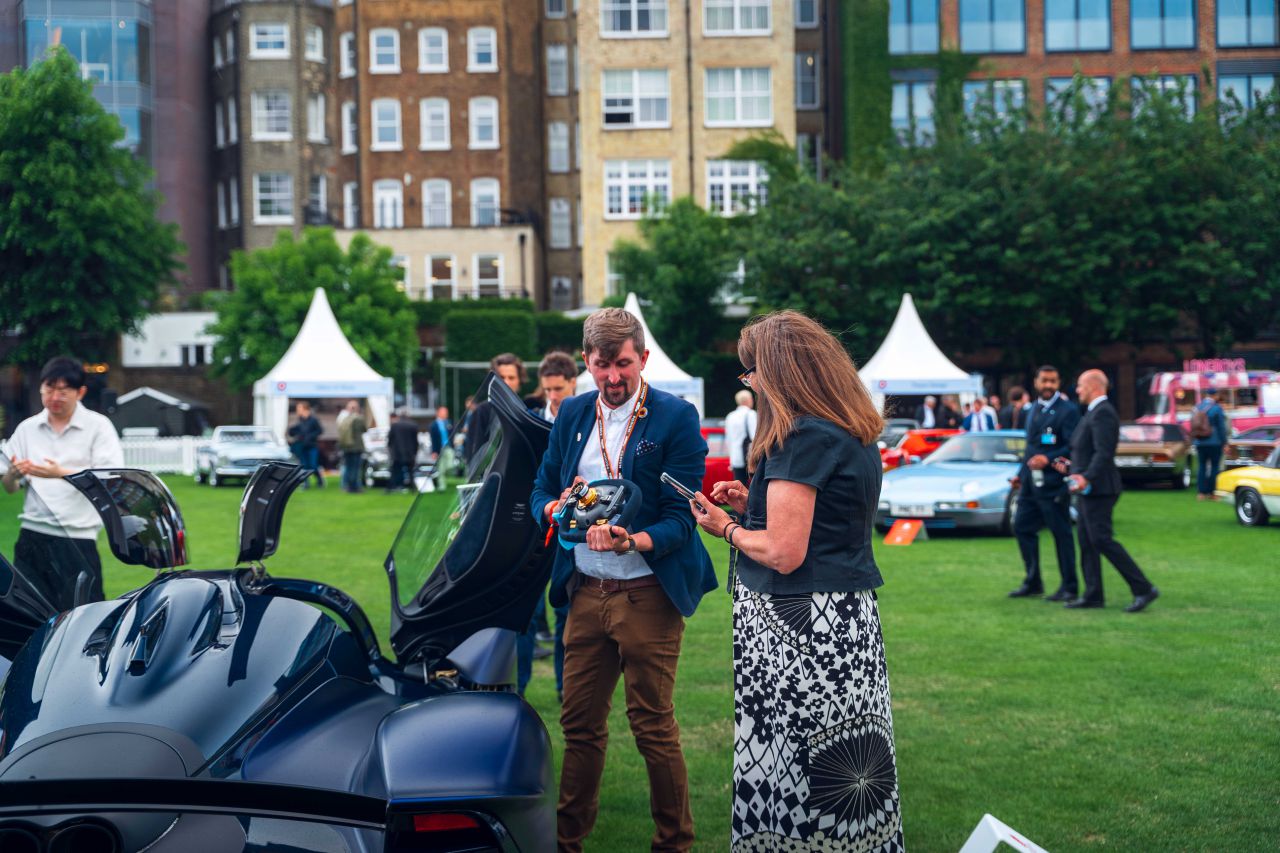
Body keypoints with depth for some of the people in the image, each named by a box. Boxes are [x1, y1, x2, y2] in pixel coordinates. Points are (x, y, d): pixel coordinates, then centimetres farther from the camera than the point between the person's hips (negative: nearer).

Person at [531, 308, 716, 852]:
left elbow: (680, 520, -11)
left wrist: (630, 542, -30)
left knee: (653, 726, 1)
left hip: (648, 597, -5)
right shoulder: (572, 414, 10)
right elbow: (541, 489, 16)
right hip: (585, 593, 5)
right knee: (580, 724, 12)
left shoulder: (676, 418, -7)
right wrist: (555, 509, -8)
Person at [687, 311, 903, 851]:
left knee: (796, 771, -3)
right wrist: (753, 505, 17)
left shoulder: (804, 437, -17)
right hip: (850, 616, 10)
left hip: (799, 624, -10)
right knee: (847, 782, 13)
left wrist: (726, 528, -2)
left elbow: (784, 553, -20)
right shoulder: (856, 435, 13)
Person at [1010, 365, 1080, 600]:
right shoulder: (1034, 409, 16)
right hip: (1031, 483, 8)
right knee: (1022, 528, 8)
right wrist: (1021, 474, 19)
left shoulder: (1067, 411, -9)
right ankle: (1033, 582, 19)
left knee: (1061, 534, -1)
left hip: (1053, 484, -8)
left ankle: (1069, 587, 7)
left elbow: (1073, 447, -16)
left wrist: (1048, 459, -27)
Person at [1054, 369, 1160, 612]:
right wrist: (1070, 465, 20)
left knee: (1102, 540, -13)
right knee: (1087, 542, 10)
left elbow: (1104, 453, -25)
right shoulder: (1095, 412, 17)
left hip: (1098, 488, -11)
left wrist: (1086, 477, -35)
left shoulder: (1103, 413, -15)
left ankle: (1143, 588, -10)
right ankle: (1093, 595, 13)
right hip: (1090, 489, 11)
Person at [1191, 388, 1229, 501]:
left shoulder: (1196, 407, 7)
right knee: (1215, 466, 1)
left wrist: (1194, 441, 18)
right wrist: (1224, 442, -3)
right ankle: (1211, 492, -2)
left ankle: (1200, 492, 3)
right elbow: (1221, 427, -9)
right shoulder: (1217, 408, -10)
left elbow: (1193, 426, 12)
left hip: (1200, 442, 5)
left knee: (1201, 466, 7)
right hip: (1215, 442, -5)